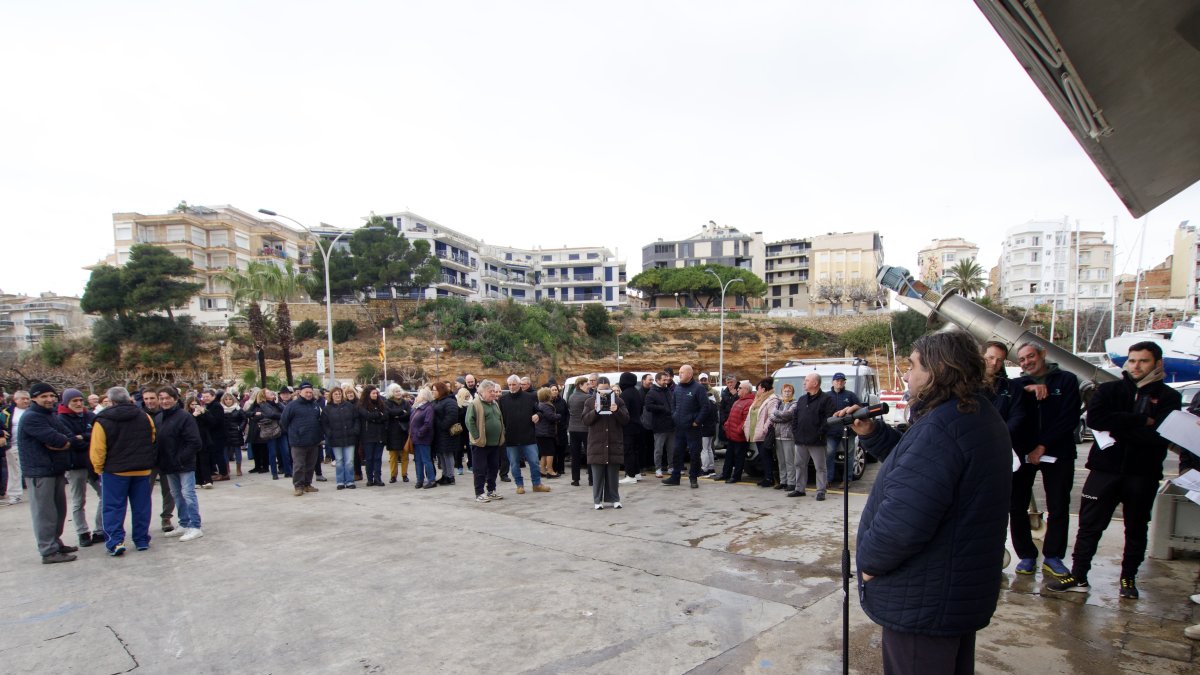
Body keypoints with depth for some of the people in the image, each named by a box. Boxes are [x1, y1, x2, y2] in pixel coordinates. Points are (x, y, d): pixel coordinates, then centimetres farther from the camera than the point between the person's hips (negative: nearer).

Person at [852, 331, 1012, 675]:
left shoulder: (940, 427, -28)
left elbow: (903, 517, -34)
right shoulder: (979, 415, 6)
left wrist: (870, 559, -17)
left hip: (923, 601, -10)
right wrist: (872, 433, 3)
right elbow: (915, 464, 16)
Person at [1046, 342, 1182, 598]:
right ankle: (1078, 576, 7)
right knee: (1089, 525, 1)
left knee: (1137, 528, 12)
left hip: (1143, 473, 0)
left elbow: (1161, 435, -13)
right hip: (1105, 468, 0)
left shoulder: (1168, 397, 3)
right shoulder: (1109, 390, 6)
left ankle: (1129, 578, 26)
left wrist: (1118, 429, -13)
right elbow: (1094, 418, -13)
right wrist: (1141, 421, -14)